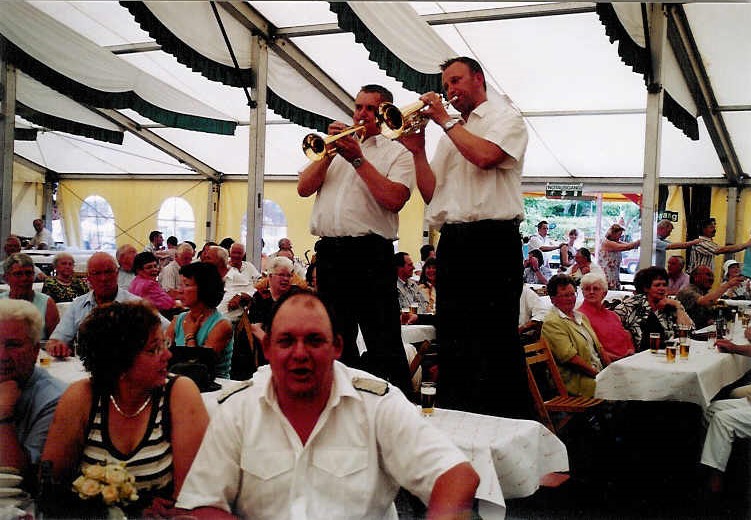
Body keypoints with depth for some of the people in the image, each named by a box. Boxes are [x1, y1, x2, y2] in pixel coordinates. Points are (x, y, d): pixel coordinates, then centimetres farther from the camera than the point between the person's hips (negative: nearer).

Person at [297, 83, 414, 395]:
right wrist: (330, 152, -1)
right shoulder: (336, 149, 22)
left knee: (383, 345, -8)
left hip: (371, 254, -5)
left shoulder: (396, 153, 6)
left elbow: (394, 199, -12)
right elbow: (304, 188, 10)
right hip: (328, 253, 5)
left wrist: (358, 159, -8)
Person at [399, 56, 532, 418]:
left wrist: (444, 120, -4)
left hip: (492, 240, -7)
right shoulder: (452, 134, 26)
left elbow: (485, 156, -16)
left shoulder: (504, 116, 6)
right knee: (453, 341, 9)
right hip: (452, 242, 7)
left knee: (495, 341, -9)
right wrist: (417, 151, 5)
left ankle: (509, 423, -4)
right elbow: (431, 194, 18)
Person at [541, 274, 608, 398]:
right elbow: (569, 356, -18)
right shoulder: (552, 322, -10)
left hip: (600, 371, 9)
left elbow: (598, 346, 19)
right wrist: (596, 373, -16)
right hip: (576, 380, -9)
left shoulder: (580, 316, 20)